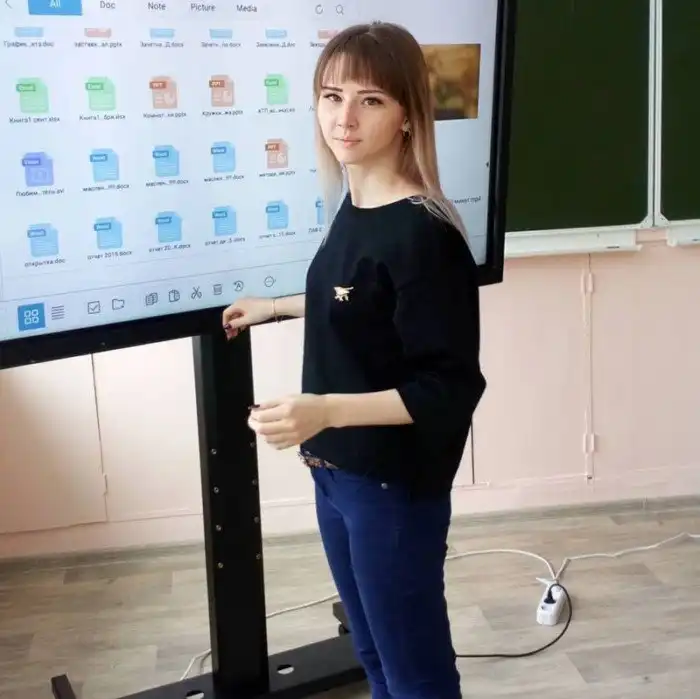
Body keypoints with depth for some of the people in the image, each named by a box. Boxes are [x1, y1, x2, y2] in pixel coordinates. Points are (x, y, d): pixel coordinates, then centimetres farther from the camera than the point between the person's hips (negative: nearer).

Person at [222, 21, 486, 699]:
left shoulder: (423, 233, -22)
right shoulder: (352, 203, 3)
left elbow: (451, 388, -23)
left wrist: (326, 410, -31)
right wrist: (276, 306, 27)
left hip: (395, 485, -8)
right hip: (334, 470, 8)